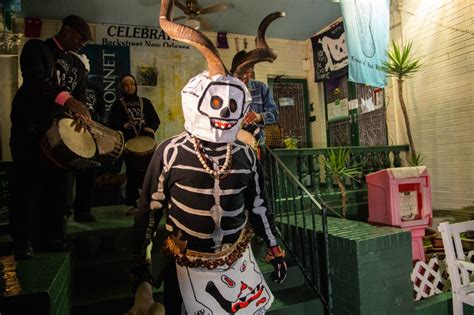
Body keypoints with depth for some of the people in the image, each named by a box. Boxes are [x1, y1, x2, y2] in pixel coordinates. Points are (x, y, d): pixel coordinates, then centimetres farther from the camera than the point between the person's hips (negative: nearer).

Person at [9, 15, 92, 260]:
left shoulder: (78, 65, 18)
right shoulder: (36, 48, 0)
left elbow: (80, 96, 13)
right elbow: (34, 79, -18)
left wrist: (83, 117, -9)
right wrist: (64, 98, -35)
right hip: (30, 126, -5)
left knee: (56, 184, 6)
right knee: (26, 183, 0)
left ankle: (50, 237, 16)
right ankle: (21, 241, 9)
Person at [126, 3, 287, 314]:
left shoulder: (246, 156, -3)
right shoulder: (170, 153, -12)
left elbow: (259, 206, 8)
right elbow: (149, 211, -4)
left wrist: (275, 250, 14)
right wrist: (139, 265, 1)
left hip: (238, 262, 3)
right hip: (187, 265, -2)